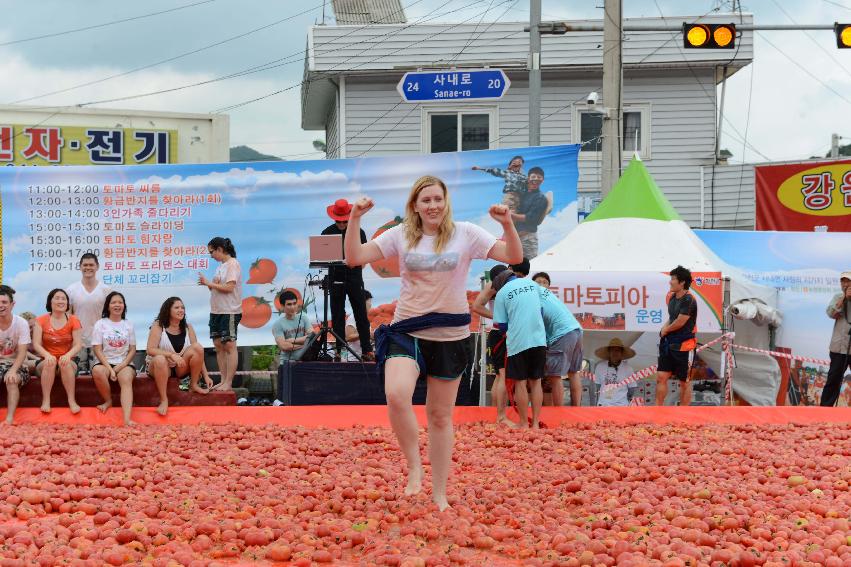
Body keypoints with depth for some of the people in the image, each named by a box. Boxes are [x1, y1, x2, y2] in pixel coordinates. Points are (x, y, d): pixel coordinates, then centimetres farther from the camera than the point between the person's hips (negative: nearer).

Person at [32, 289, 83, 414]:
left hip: (67, 362, 0)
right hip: (46, 363, 0)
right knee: (50, 362, -33)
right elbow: (36, 344, -7)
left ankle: (72, 401, -31)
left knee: (66, 362, -33)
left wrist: (68, 355, -29)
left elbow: (78, 345, -7)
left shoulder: (73, 320, 2)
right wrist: (47, 355, -29)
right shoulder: (41, 321, 1)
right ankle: (46, 401, -31)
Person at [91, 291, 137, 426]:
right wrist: (109, 369, -15)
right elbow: (97, 350, -3)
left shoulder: (128, 325, 11)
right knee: (97, 371, -36)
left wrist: (122, 365, -10)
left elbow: (132, 349, 9)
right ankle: (108, 401, -9)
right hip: (105, 363, -1)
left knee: (126, 378, -33)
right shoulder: (100, 324, 4)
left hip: (124, 364, 1)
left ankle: (127, 420, -50)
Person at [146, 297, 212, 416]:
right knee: (160, 359, -39)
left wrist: (206, 375, -10)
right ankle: (164, 400, -31)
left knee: (198, 347, -21)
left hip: (181, 368, 3)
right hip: (160, 367, -3)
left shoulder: (188, 328, 1)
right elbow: (150, 350, -22)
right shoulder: (158, 326, -10)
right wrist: (172, 355, -34)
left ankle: (194, 384, -6)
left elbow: (198, 353, -2)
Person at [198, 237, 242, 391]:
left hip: (229, 312, -9)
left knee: (229, 345, -7)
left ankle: (228, 383, -7)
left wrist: (209, 283, -13)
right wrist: (208, 284, 0)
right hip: (216, 311, 9)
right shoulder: (221, 266, 17)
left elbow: (228, 288, -19)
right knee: (219, 345, 7)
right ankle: (223, 380, 11)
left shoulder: (232, 264, -10)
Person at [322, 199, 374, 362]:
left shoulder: (358, 232, 3)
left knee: (361, 315, -2)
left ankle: (367, 350, 0)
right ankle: (340, 350, 9)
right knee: (337, 316, 4)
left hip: (354, 279, -1)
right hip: (335, 279, 1)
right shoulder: (327, 233, 4)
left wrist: (356, 263, -17)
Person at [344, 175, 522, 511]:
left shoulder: (465, 234, 0)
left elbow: (514, 257, -5)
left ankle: (439, 494, 23)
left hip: (450, 336, 0)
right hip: (407, 332, 0)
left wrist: (507, 224, -21)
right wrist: (355, 219, -16)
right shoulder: (401, 235, 2)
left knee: (441, 416, 9)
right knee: (396, 395, -27)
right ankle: (414, 467, -5)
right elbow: (354, 258, -4)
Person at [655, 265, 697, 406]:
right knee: (661, 377, 4)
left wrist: (666, 330, 0)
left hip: (684, 345, -8)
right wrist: (665, 328, 1)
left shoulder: (688, 300, -16)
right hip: (668, 344, 8)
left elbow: (679, 322, -17)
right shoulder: (671, 297, 10)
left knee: (685, 382, 4)